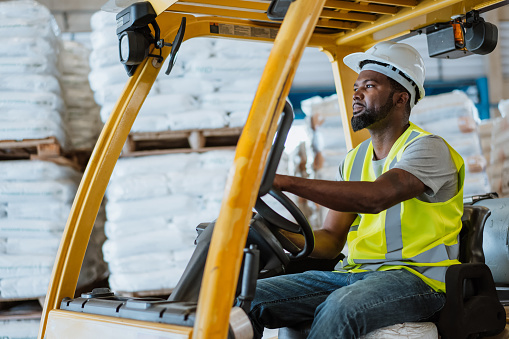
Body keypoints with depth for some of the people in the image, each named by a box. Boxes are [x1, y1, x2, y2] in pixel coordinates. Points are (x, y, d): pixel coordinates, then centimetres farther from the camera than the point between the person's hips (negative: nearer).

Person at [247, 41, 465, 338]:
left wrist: (283, 181, -31)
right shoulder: (355, 159, 17)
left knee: (341, 307, -39)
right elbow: (331, 240, 13)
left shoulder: (429, 148, -7)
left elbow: (375, 197, -28)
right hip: (354, 273, 7)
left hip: (415, 277, -7)